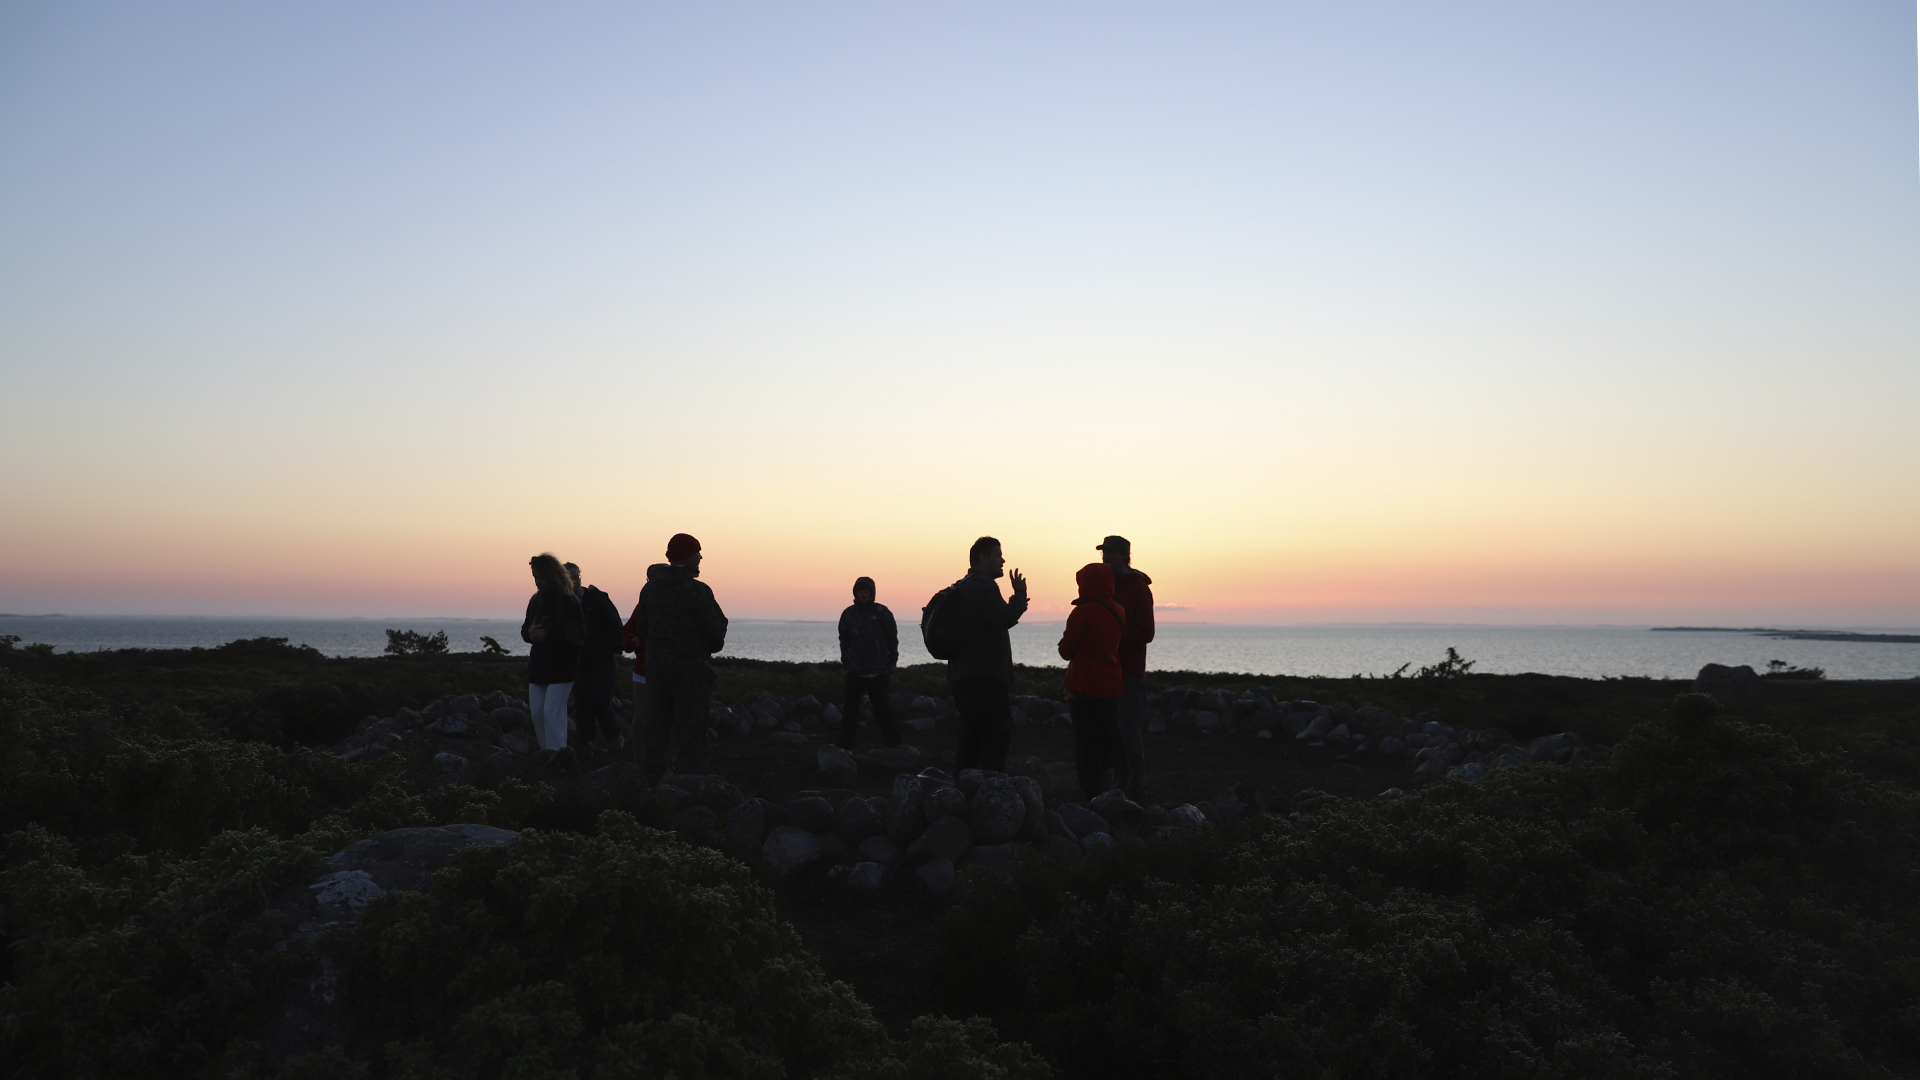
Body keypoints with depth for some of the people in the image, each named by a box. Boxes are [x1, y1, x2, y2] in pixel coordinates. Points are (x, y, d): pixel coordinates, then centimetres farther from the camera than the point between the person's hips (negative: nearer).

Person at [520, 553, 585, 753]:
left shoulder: (569, 601, -12)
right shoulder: (536, 601, 9)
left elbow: (579, 635, -17)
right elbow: (525, 630, 17)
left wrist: (548, 635, -22)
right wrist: (530, 633, -8)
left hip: (561, 667, -7)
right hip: (538, 665, 7)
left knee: (552, 712, -12)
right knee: (537, 712, 7)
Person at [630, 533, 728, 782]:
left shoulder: (650, 588, 6)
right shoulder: (697, 590, -14)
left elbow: (642, 629, 12)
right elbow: (716, 629, -10)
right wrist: (711, 646, 11)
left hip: (656, 667, 6)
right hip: (691, 668, -6)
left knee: (656, 730, 12)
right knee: (690, 733, 0)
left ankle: (649, 782, 14)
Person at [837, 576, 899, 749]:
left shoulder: (881, 612, 0)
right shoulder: (848, 614, 8)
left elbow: (892, 639, 4)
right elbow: (844, 641, 16)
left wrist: (892, 664, 1)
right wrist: (845, 663, 10)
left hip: (878, 670, -3)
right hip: (855, 670, 3)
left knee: (881, 706, 0)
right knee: (850, 708, 3)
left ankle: (892, 742, 9)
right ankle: (845, 745, 9)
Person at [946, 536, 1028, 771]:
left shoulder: (962, 586, 21)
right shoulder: (984, 586, -12)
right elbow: (1005, 619, -21)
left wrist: (1018, 602, 20)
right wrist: (1019, 595, -5)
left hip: (962, 676, 10)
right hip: (986, 677, -10)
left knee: (970, 739, 13)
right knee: (996, 737, -8)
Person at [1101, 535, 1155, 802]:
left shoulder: (1138, 587, -6)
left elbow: (1146, 632, -11)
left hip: (1130, 672, -7)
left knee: (1131, 732, -6)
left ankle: (1136, 792, -1)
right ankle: (1120, 786, 15)